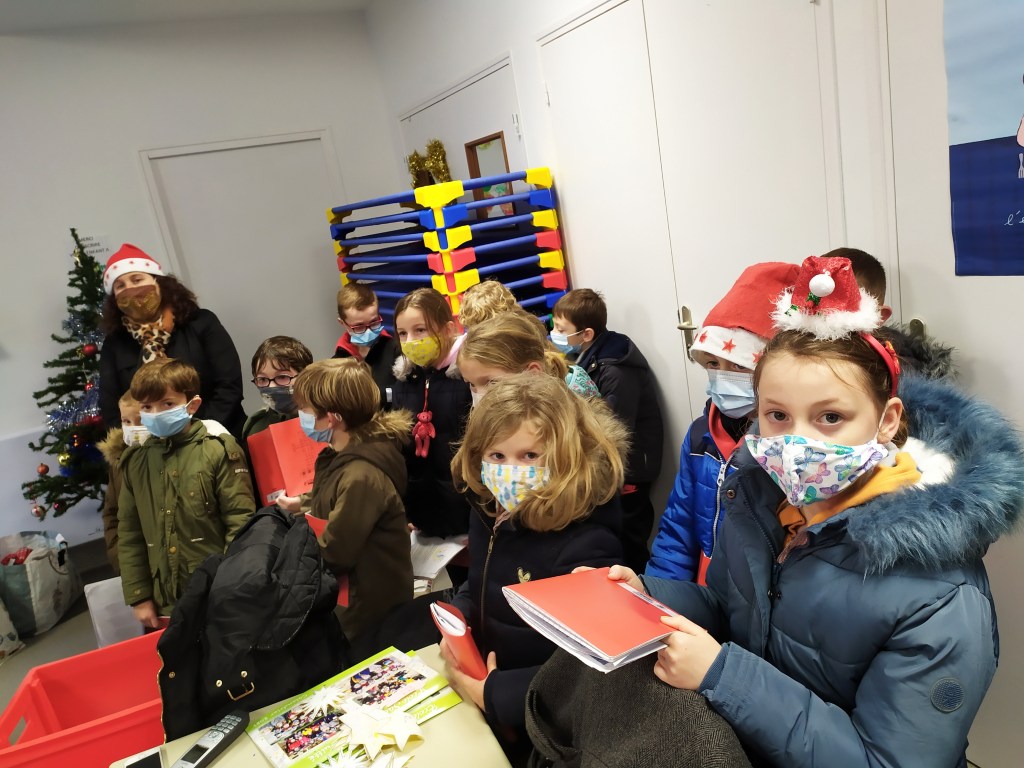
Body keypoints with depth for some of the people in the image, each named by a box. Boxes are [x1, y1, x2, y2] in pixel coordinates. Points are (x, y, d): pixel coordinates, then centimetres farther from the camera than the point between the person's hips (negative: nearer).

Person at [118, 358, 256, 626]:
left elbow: (241, 522, -10)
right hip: (165, 604, 4)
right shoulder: (134, 461, 6)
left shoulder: (219, 451, -9)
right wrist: (139, 596, 8)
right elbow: (129, 535, 11)